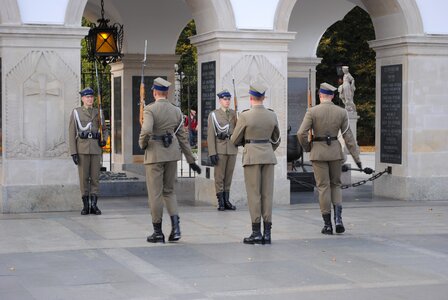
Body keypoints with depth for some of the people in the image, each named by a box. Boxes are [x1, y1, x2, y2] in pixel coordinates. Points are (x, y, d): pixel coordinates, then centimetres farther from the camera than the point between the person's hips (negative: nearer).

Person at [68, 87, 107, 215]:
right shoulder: (76, 112, 1)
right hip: (82, 148, -2)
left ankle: (94, 205, 2)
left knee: (95, 177, -1)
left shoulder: (98, 112, 11)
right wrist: (73, 152, -10)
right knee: (84, 177, 0)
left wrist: (103, 140, -4)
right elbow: (72, 133, -3)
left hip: (95, 148, 3)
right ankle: (85, 206, 6)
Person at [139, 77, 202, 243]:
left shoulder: (150, 109, -12)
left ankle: (158, 232, 8)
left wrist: (142, 144, -6)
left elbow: (146, 131, -27)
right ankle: (175, 227, -2)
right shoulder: (176, 111, 5)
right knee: (169, 191, 15)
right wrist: (191, 160, 11)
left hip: (155, 154, -5)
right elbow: (182, 137, 7)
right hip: (172, 154, 5)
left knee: (155, 193, 4)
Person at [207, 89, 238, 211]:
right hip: (220, 149, -4)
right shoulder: (213, 114, -2)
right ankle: (221, 203, 3)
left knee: (228, 176, 7)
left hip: (232, 149, 4)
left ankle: (226, 201, 13)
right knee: (219, 177, -2)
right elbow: (211, 135, -6)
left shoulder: (234, 114, 11)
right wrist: (212, 153, -13)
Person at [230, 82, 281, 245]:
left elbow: (235, 140, -1)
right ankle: (267, 233, 2)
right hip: (268, 156, 4)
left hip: (251, 156, -4)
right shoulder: (272, 115, 3)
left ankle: (256, 233, -2)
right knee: (267, 194, 4)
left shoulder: (245, 116, -10)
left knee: (254, 195, -1)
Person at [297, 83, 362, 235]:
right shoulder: (341, 112, -1)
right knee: (335, 185, 15)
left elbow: (301, 133, -14)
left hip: (318, 152, -2)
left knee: (323, 187, 4)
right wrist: (356, 158, 0)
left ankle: (327, 225, 4)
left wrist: (307, 148, 5)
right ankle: (338, 218, -4)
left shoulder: (312, 111, -8)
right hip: (335, 150, 2)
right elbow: (348, 136, -2)